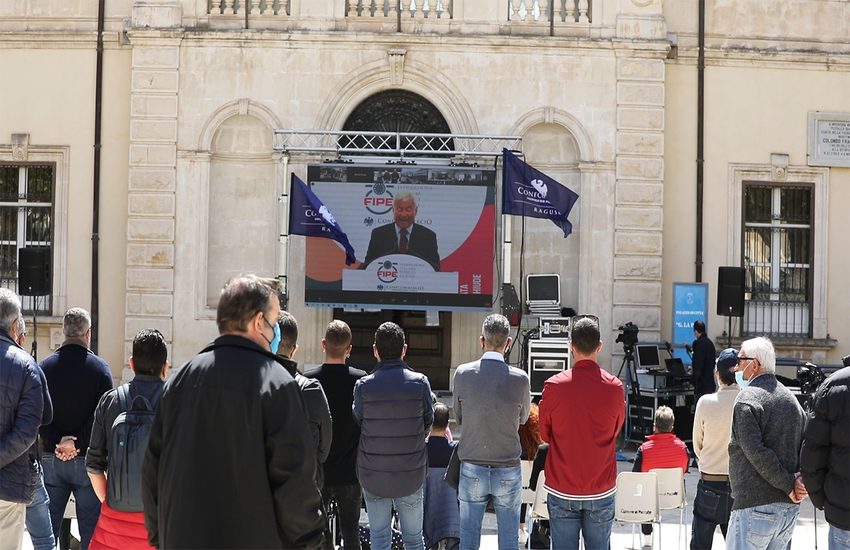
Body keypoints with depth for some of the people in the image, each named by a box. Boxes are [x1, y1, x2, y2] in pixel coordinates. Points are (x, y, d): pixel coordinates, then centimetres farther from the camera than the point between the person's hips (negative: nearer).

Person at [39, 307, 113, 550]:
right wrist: (77, 443, -13)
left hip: (51, 458, 2)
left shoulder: (45, 366, 2)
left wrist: (57, 442, -10)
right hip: (86, 460, -2)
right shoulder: (100, 367, -5)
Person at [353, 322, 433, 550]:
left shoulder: (363, 385, -10)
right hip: (411, 475, 0)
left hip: (373, 475, 0)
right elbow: (428, 423, 0)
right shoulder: (420, 382, -9)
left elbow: (357, 422, -3)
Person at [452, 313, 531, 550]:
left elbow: (460, 417, 5)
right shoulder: (520, 379, -10)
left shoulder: (463, 373, -7)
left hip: (472, 470, 1)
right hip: (508, 472, -1)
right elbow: (523, 419, 6)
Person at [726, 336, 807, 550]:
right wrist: (799, 480, 0)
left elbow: (756, 451, -19)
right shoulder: (791, 398, 16)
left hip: (755, 507, -8)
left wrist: (789, 484, -12)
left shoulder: (748, 398, -10)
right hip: (790, 508, 8)